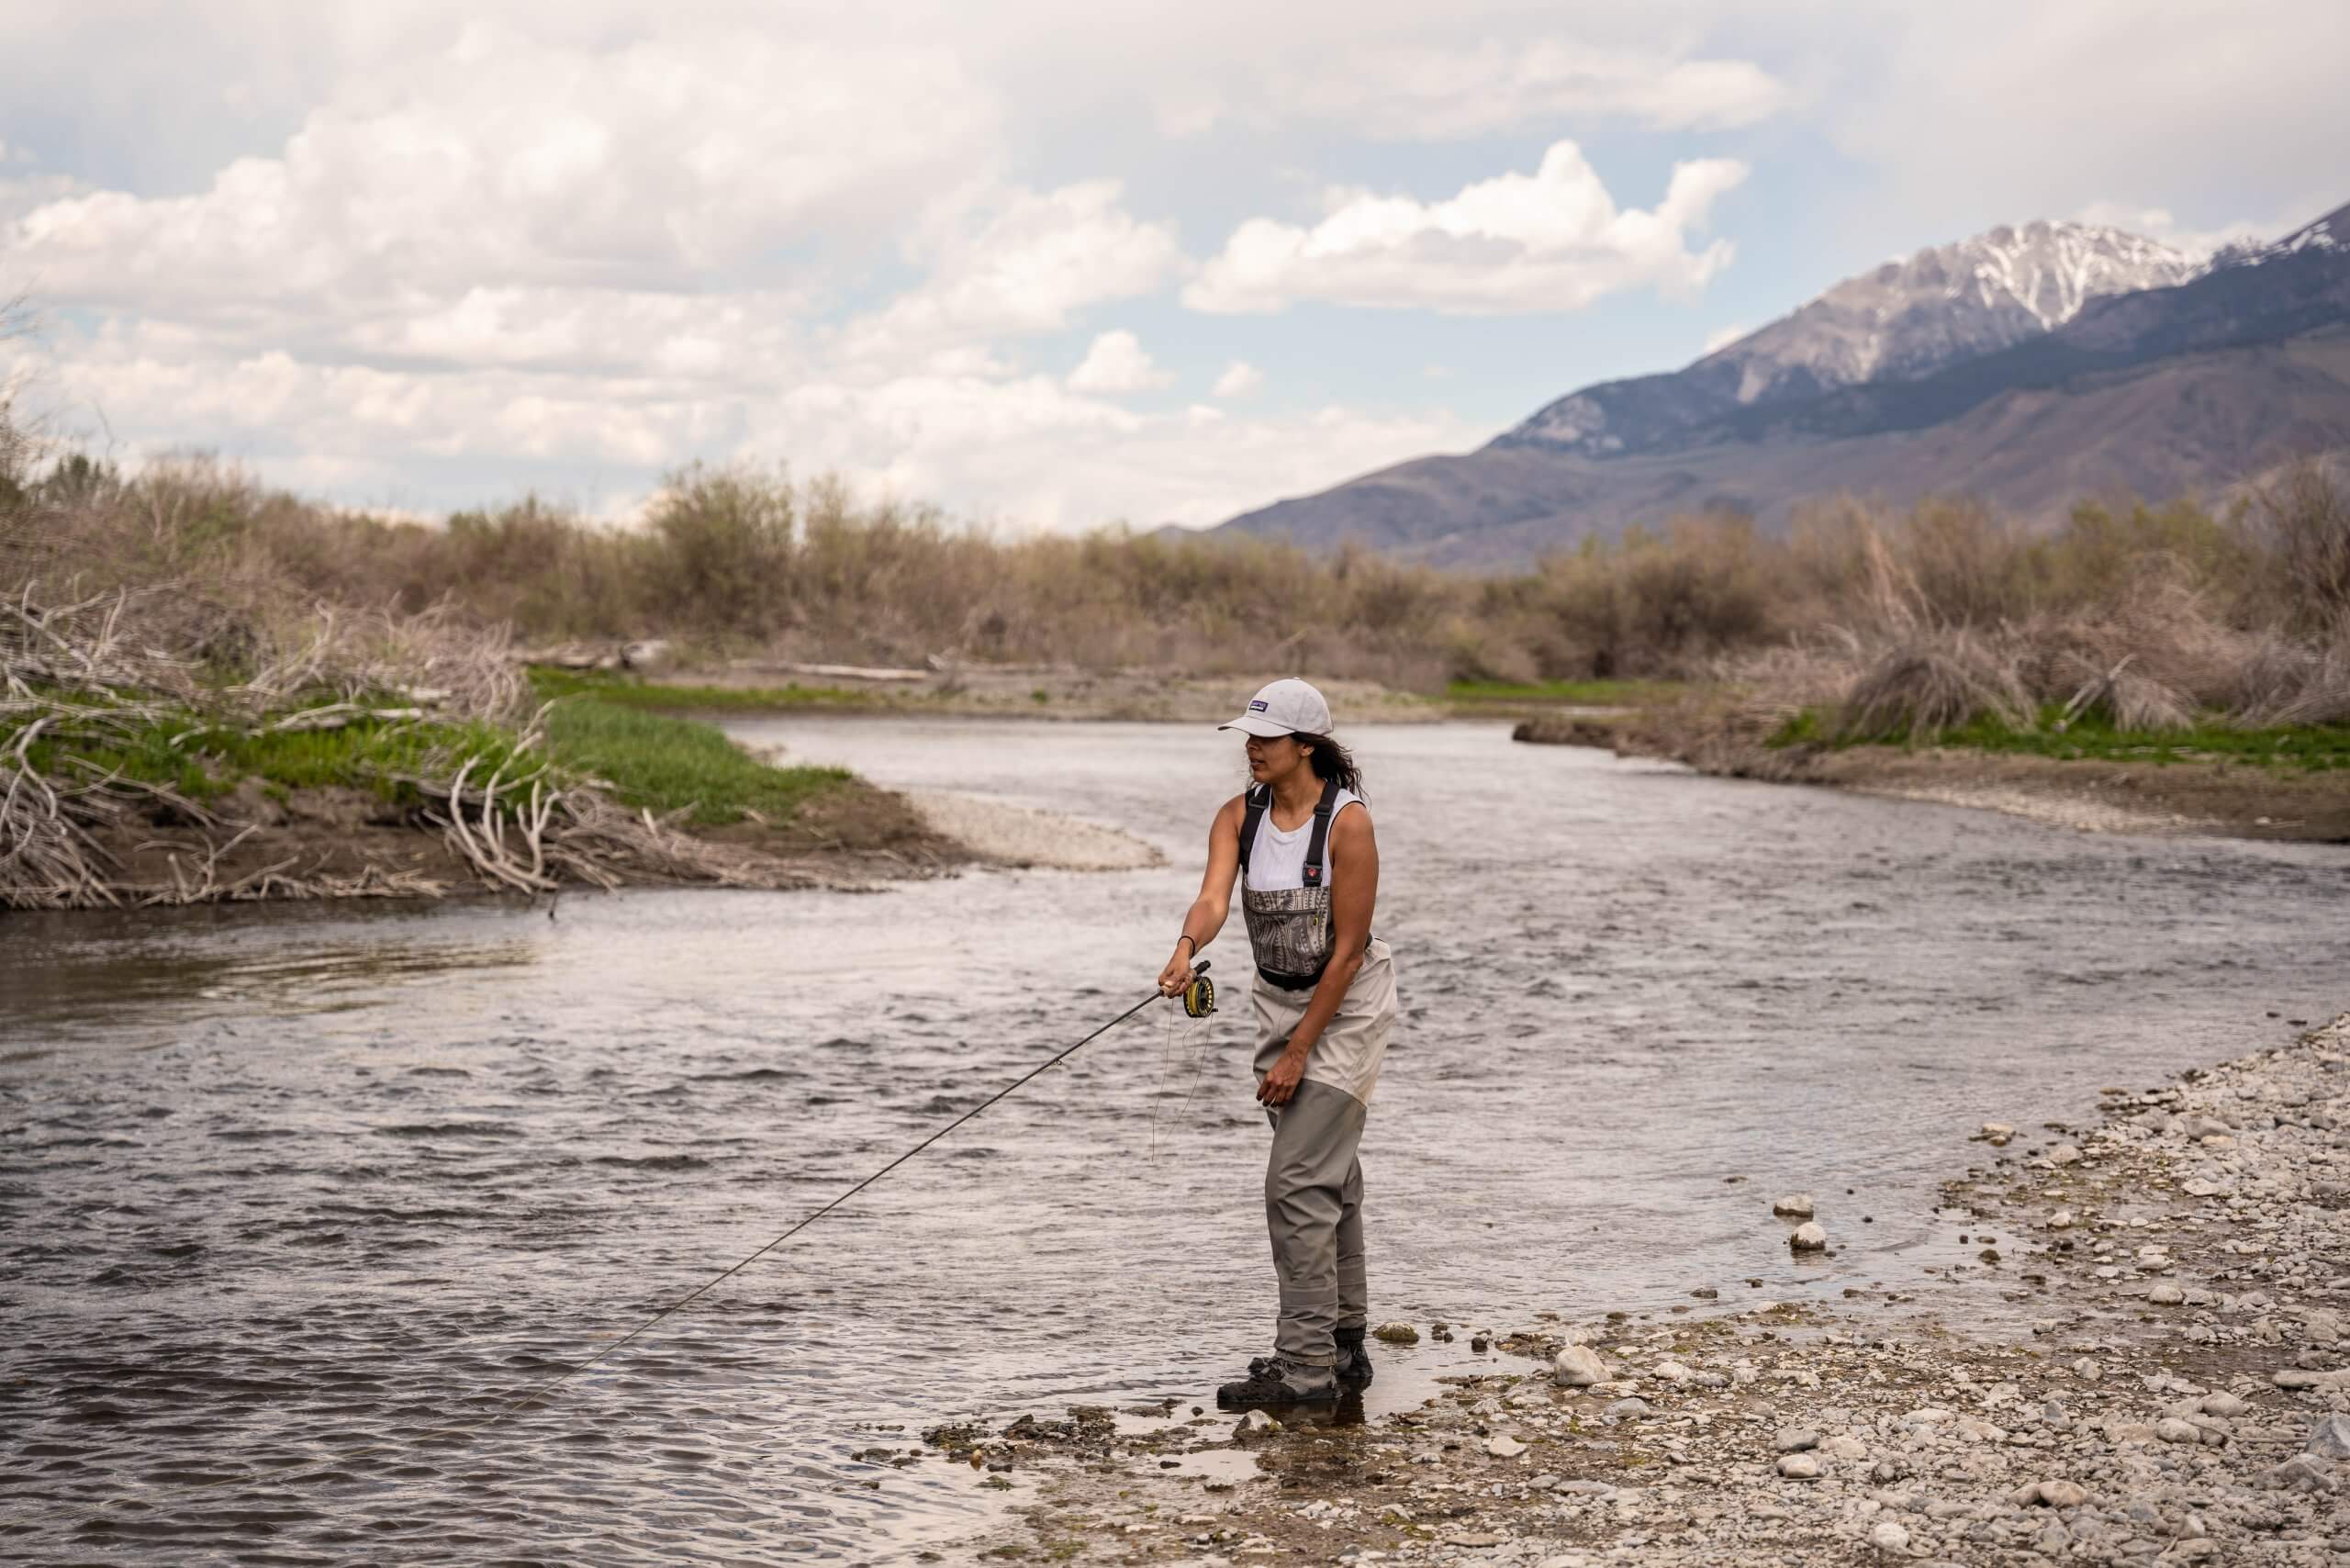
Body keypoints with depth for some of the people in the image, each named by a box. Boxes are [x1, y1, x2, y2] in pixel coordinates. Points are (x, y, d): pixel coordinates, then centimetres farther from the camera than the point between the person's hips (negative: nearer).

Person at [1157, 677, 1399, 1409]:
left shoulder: (1348, 823, -21)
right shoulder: (1239, 815, -3)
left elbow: (1347, 950, -19)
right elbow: (1213, 895, -19)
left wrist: (1297, 1053, -18)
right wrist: (1185, 950, -43)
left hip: (1347, 1004, -7)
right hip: (1281, 999, 7)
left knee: (1297, 1180, -13)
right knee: (1329, 1179, 15)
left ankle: (1304, 1367, -10)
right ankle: (1344, 1345, 26)